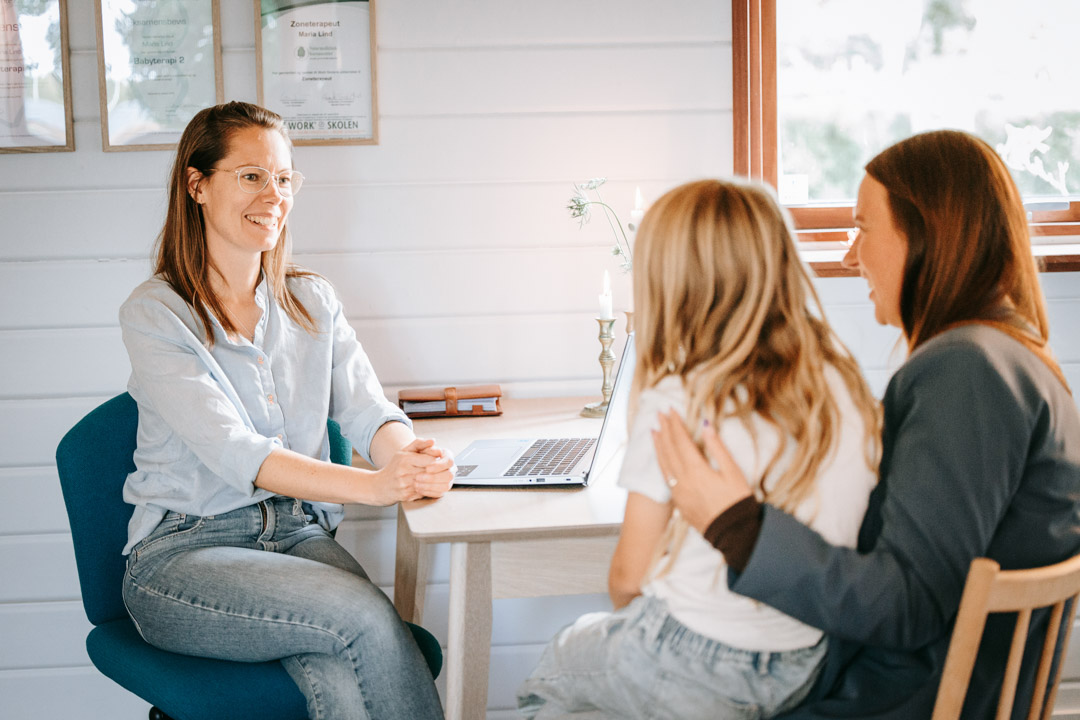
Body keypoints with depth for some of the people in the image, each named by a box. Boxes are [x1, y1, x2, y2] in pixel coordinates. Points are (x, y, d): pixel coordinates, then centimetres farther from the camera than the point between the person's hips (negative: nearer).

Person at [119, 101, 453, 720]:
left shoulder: (314, 301, 12)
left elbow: (367, 409, -1)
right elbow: (233, 452, -19)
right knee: (368, 616, -30)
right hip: (184, 550, -3)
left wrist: (411, 455, -27)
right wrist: (373, 485, -33)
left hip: (300, 535, 4)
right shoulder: (155, 314, -6)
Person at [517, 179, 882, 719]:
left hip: (697, 669, -5)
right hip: (804, 668, 5)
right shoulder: (846, 388, -3)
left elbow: (628, 574, -10)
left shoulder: (677, 400, -17)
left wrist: (630, 617, 13)